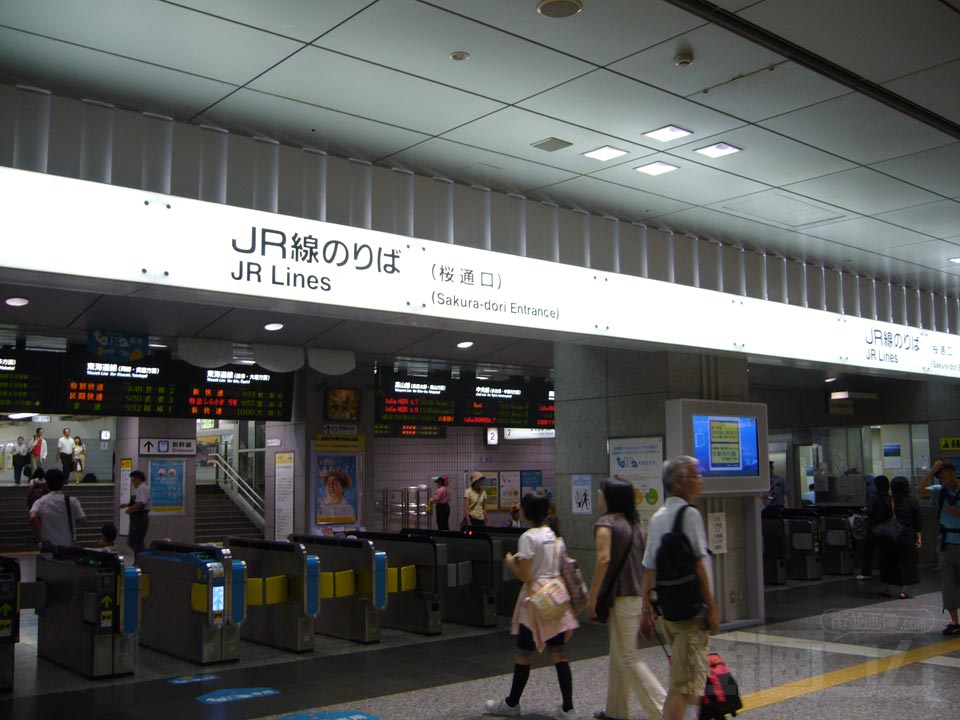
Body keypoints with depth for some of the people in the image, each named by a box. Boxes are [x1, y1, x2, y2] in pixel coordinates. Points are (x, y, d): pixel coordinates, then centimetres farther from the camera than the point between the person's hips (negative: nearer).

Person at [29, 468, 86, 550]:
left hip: (48, 547, 0)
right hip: (69, 546, 0)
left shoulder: (40, 502, -2)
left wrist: (39, 538, -12)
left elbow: (33, 518, -20)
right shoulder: (72, 501, -3)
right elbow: (82, 519, -4)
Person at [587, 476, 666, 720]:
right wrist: (647, 597, 20)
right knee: (618, 653, 17)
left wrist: (592, 597, -18)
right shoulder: (634, 524, 13)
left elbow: (604, 559, -22)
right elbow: (645, 561, 14)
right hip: (639, 596, 8)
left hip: (622, 597, -8)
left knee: (627, 657, -2)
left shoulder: (606, 523, -11)